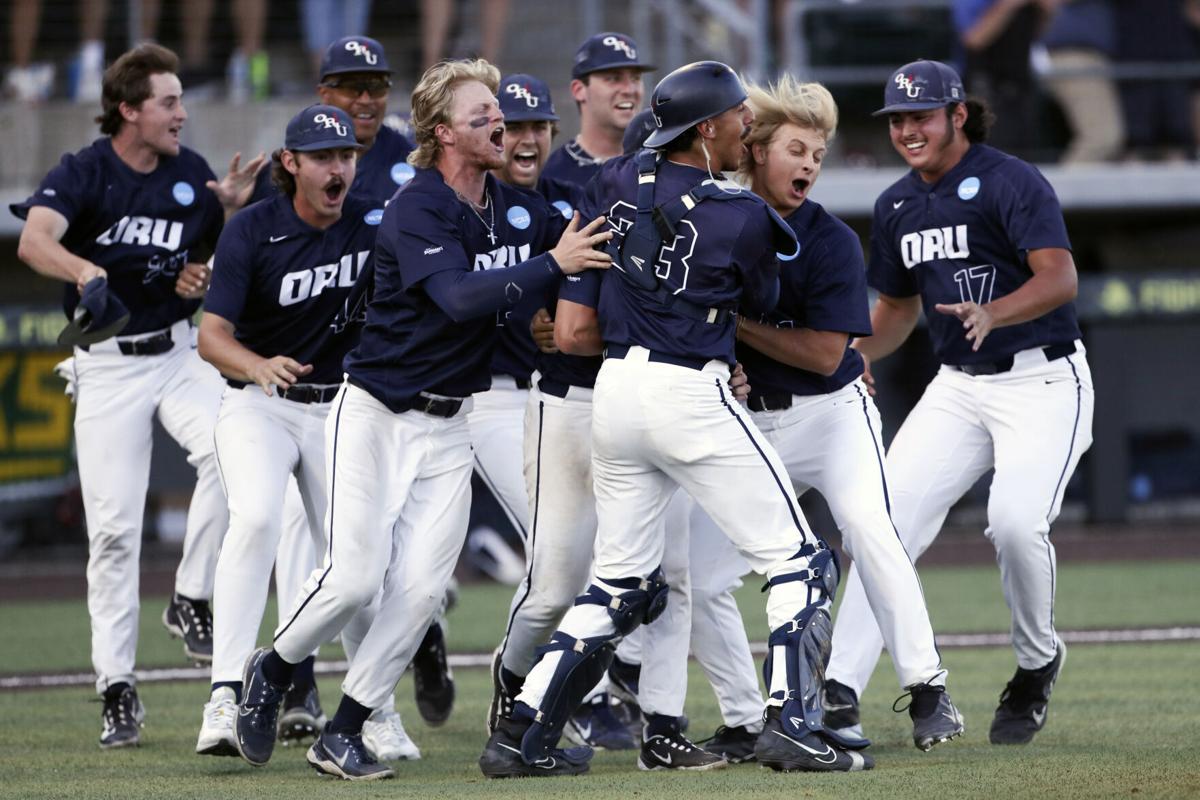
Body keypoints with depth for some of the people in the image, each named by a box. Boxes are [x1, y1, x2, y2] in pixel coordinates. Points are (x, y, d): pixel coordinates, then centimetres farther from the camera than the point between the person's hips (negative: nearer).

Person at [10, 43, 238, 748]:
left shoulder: (193, 175, 4)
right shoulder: (82, 175, -9)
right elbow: (34, 240, -29)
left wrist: (204, 276, -4)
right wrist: (83, 268, -49)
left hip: (180, 352, 3)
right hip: (107, 366, -3)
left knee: (228, 449, -27)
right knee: (113, 526, -5)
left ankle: (192, 601, -9)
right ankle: (117, 688, 3)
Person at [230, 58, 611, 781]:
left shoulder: (520, 211, 4)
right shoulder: (417, 210, -16)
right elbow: (460, 296, -29)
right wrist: (552, 266, -29)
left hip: (449, 424, 6)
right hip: (377, 415, -5)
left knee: (421, 588, -5)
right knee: (356, 578, -11)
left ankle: (343, 734, 5)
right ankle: (273, 672, 17)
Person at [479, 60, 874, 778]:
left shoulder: (615, 183, 4)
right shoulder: (741, 217, -10)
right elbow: (762, 300, 10)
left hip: (614, 391, 6)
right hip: (690, 395, -6)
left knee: (624, 583, 16)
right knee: (798, 560, 4)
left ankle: (524, 736, 10)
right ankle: (794, 725, -8)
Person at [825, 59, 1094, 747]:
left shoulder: (1010, 182, -12)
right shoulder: (898, 206, 10)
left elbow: (1060, 278, -25)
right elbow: (899, 305, 23)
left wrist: (991, 313, -42)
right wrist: (854, 354, 3)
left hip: (1043, 381, -7)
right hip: (957, 387, 7)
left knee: (1016, 521, -25)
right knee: (888, 521, -8)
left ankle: (1039, 662, 2)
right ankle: (839, 693, -9)